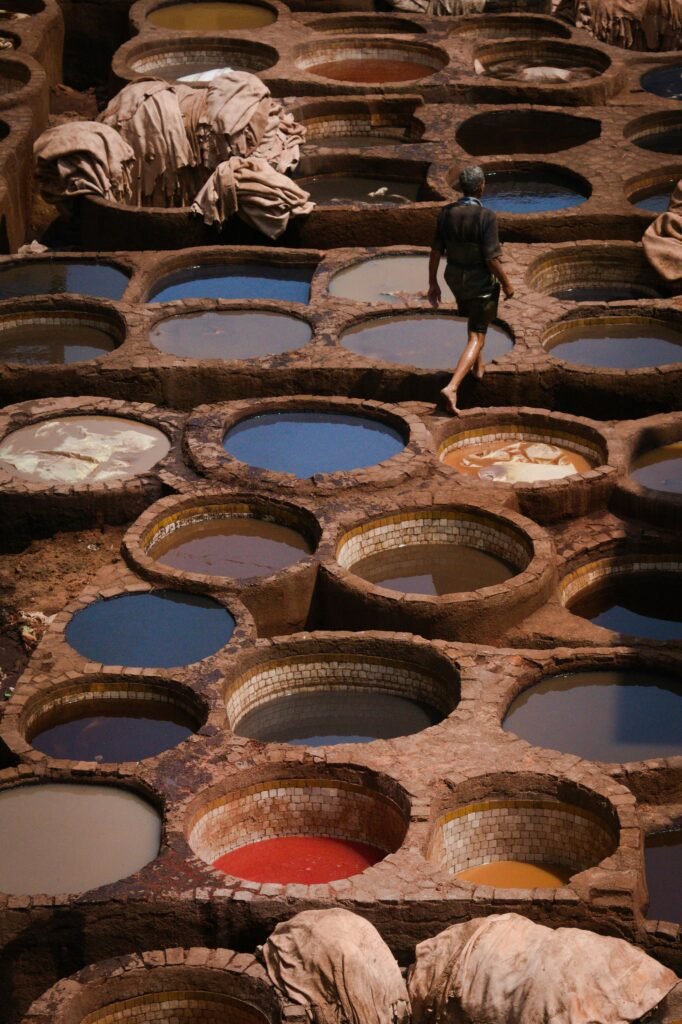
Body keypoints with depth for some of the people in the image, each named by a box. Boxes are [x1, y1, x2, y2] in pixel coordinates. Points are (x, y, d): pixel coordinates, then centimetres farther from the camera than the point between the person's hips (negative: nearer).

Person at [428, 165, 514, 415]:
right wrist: (506, 283, -8)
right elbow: (492, 258, -24)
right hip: (481, 283, -6)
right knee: (476, 339, 0)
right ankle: (452, 388, -17)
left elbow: (435, 252, -4)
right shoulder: (486, 217, -25)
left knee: (475, 321, 34)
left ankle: (478, 366, 53)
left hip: (455, 281, 6)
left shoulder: (446, 213, -9)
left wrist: (433, 284, 8)